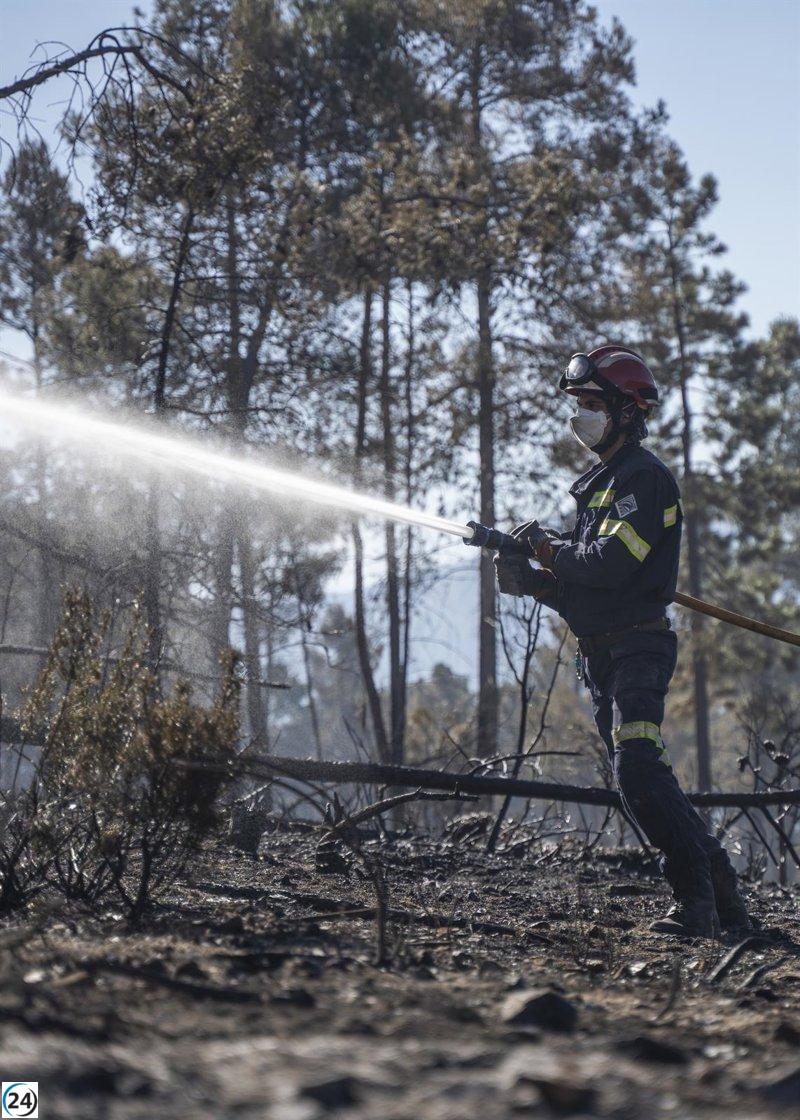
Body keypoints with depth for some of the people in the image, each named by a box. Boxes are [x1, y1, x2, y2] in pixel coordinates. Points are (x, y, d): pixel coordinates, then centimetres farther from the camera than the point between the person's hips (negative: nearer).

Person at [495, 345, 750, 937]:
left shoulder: (644, 476, -10)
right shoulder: (603, 481, 20)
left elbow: (609, 565, -22)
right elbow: (584, 586, 19)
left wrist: (551, 547, -6)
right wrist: (530, 579, 2)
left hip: (637, 649, -10)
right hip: (603, 656, 10)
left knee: (640, 772, -21)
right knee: (645, 779, 8)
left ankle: (698, 902, -19)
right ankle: (726, 905, 14)